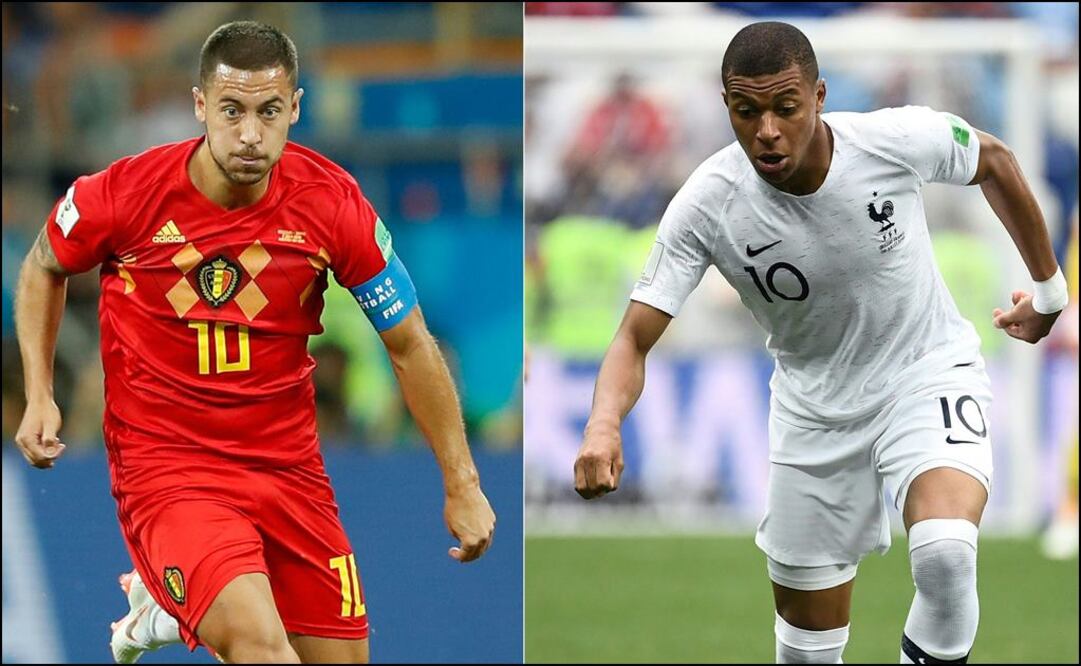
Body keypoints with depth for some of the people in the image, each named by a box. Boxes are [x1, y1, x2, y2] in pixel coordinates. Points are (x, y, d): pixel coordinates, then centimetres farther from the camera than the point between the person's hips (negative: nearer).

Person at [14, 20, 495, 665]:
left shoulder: (332, 201, -10)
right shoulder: (124, 195, -14)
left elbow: (411, 346, 1)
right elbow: (44, 268, 9)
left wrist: (463, 484, 2)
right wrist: (39, 396, -1)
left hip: (289, 464, 5)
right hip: (164, 463, -5)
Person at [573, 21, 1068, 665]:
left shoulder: (900, 140, -22)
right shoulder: (707, 206, -22)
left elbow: (995, 162, 0)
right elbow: (636, 338, -20)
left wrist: (1049, 286, 12)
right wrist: (604, 426, -41)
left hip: (929, 374, -2)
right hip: (814, 408, 2)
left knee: (945, 553, -32)